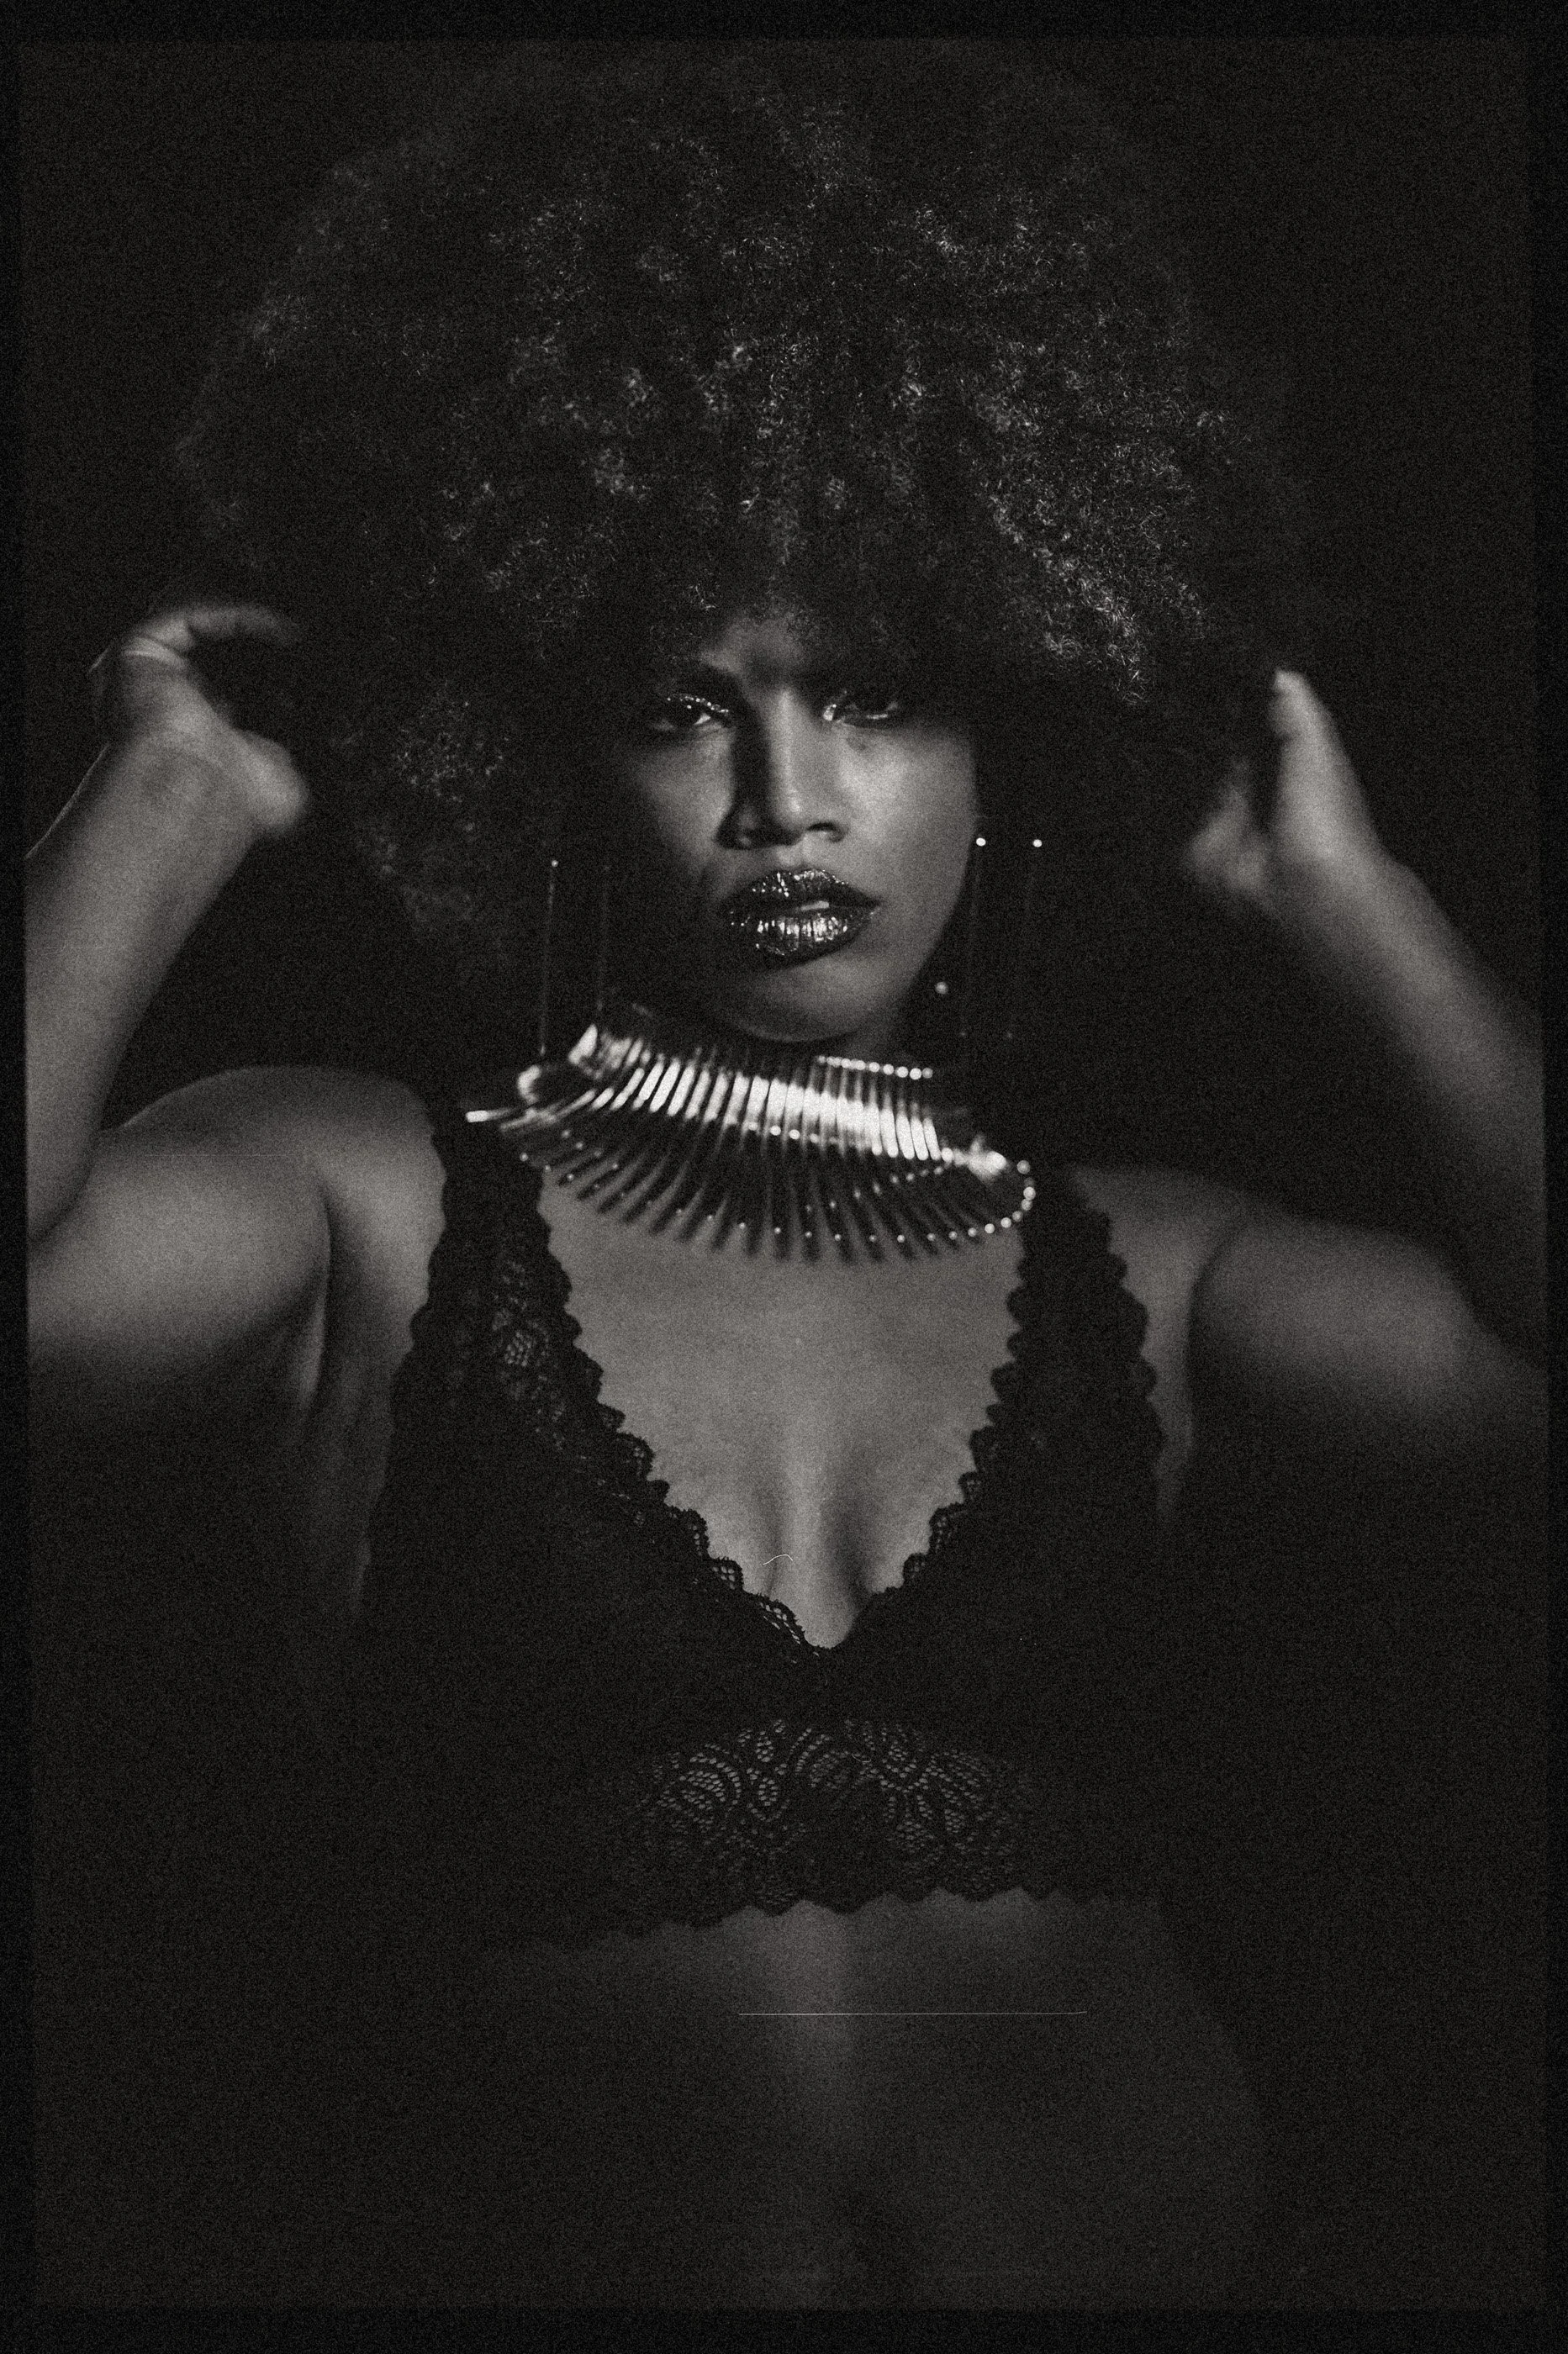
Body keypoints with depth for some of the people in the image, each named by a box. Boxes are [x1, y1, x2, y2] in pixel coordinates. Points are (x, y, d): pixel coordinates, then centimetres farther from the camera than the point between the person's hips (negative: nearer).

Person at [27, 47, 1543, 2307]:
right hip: (498, 2243, -1)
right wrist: (175, 801, -5)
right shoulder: (375, 1210, 0)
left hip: (1136, 2248, 2)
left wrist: (1338, 894, 3)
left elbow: (1533, 1343, -6)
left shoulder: (1131, 1273, 6)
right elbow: (30, 1271, -18)